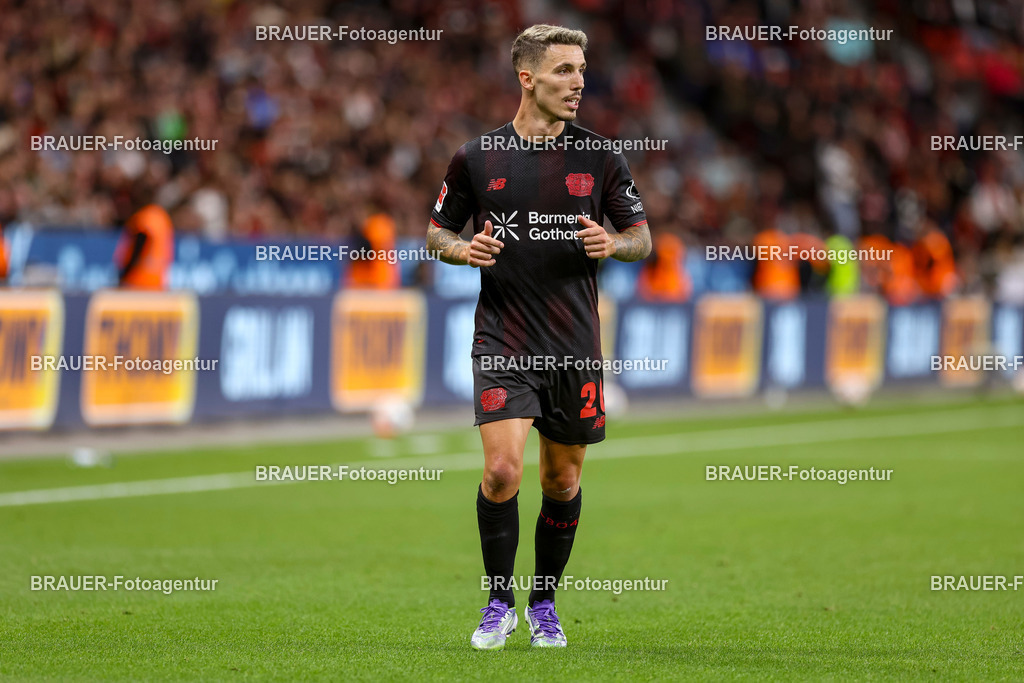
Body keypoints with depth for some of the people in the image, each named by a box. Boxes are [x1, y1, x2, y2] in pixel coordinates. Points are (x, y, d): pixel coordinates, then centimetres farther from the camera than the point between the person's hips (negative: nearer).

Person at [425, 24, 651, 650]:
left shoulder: (599, 157, 2)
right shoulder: (477, 158, 1)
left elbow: (643, 238, 8)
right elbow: (439, 231, 13)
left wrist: (611, 244, -13)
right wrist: (465, 250, -9)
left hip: (575, 345, 2)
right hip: (502, 339, -2)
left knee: (563, 480, 8)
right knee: (503, 469, -15)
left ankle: (544, 604, 27)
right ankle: (499, 603, 2)